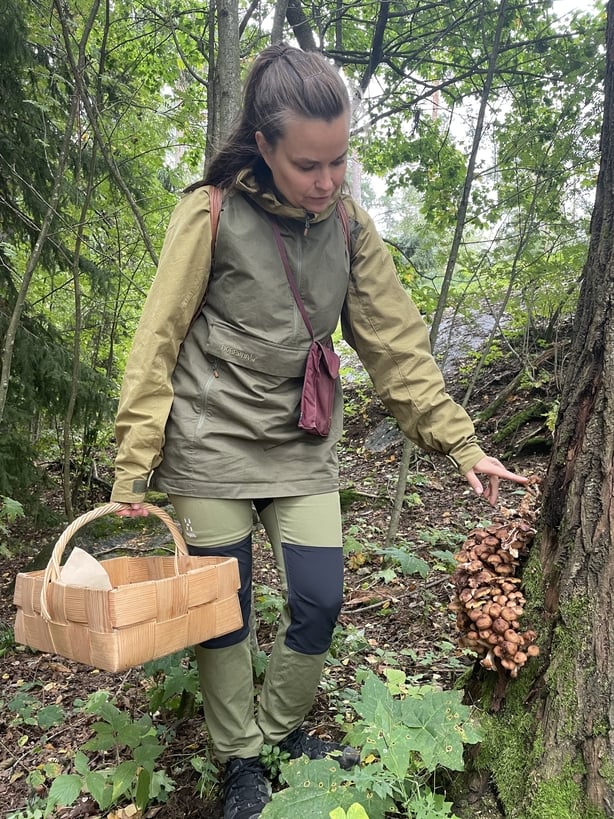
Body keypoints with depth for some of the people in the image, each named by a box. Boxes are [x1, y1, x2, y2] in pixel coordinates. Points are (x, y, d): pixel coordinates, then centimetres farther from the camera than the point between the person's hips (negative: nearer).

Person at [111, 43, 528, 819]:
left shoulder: (351, 225, 1)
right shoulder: (211, 215, -10)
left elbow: (396, 343, 2)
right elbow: (158, 341, -8)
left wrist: (461, 442, -2)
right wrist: (135, 463, -10)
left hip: (302, 447, 4)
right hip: (212, 444, -3)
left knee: (319, 601, 5)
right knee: (223, 609, 6)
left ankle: (283, 728, 34)